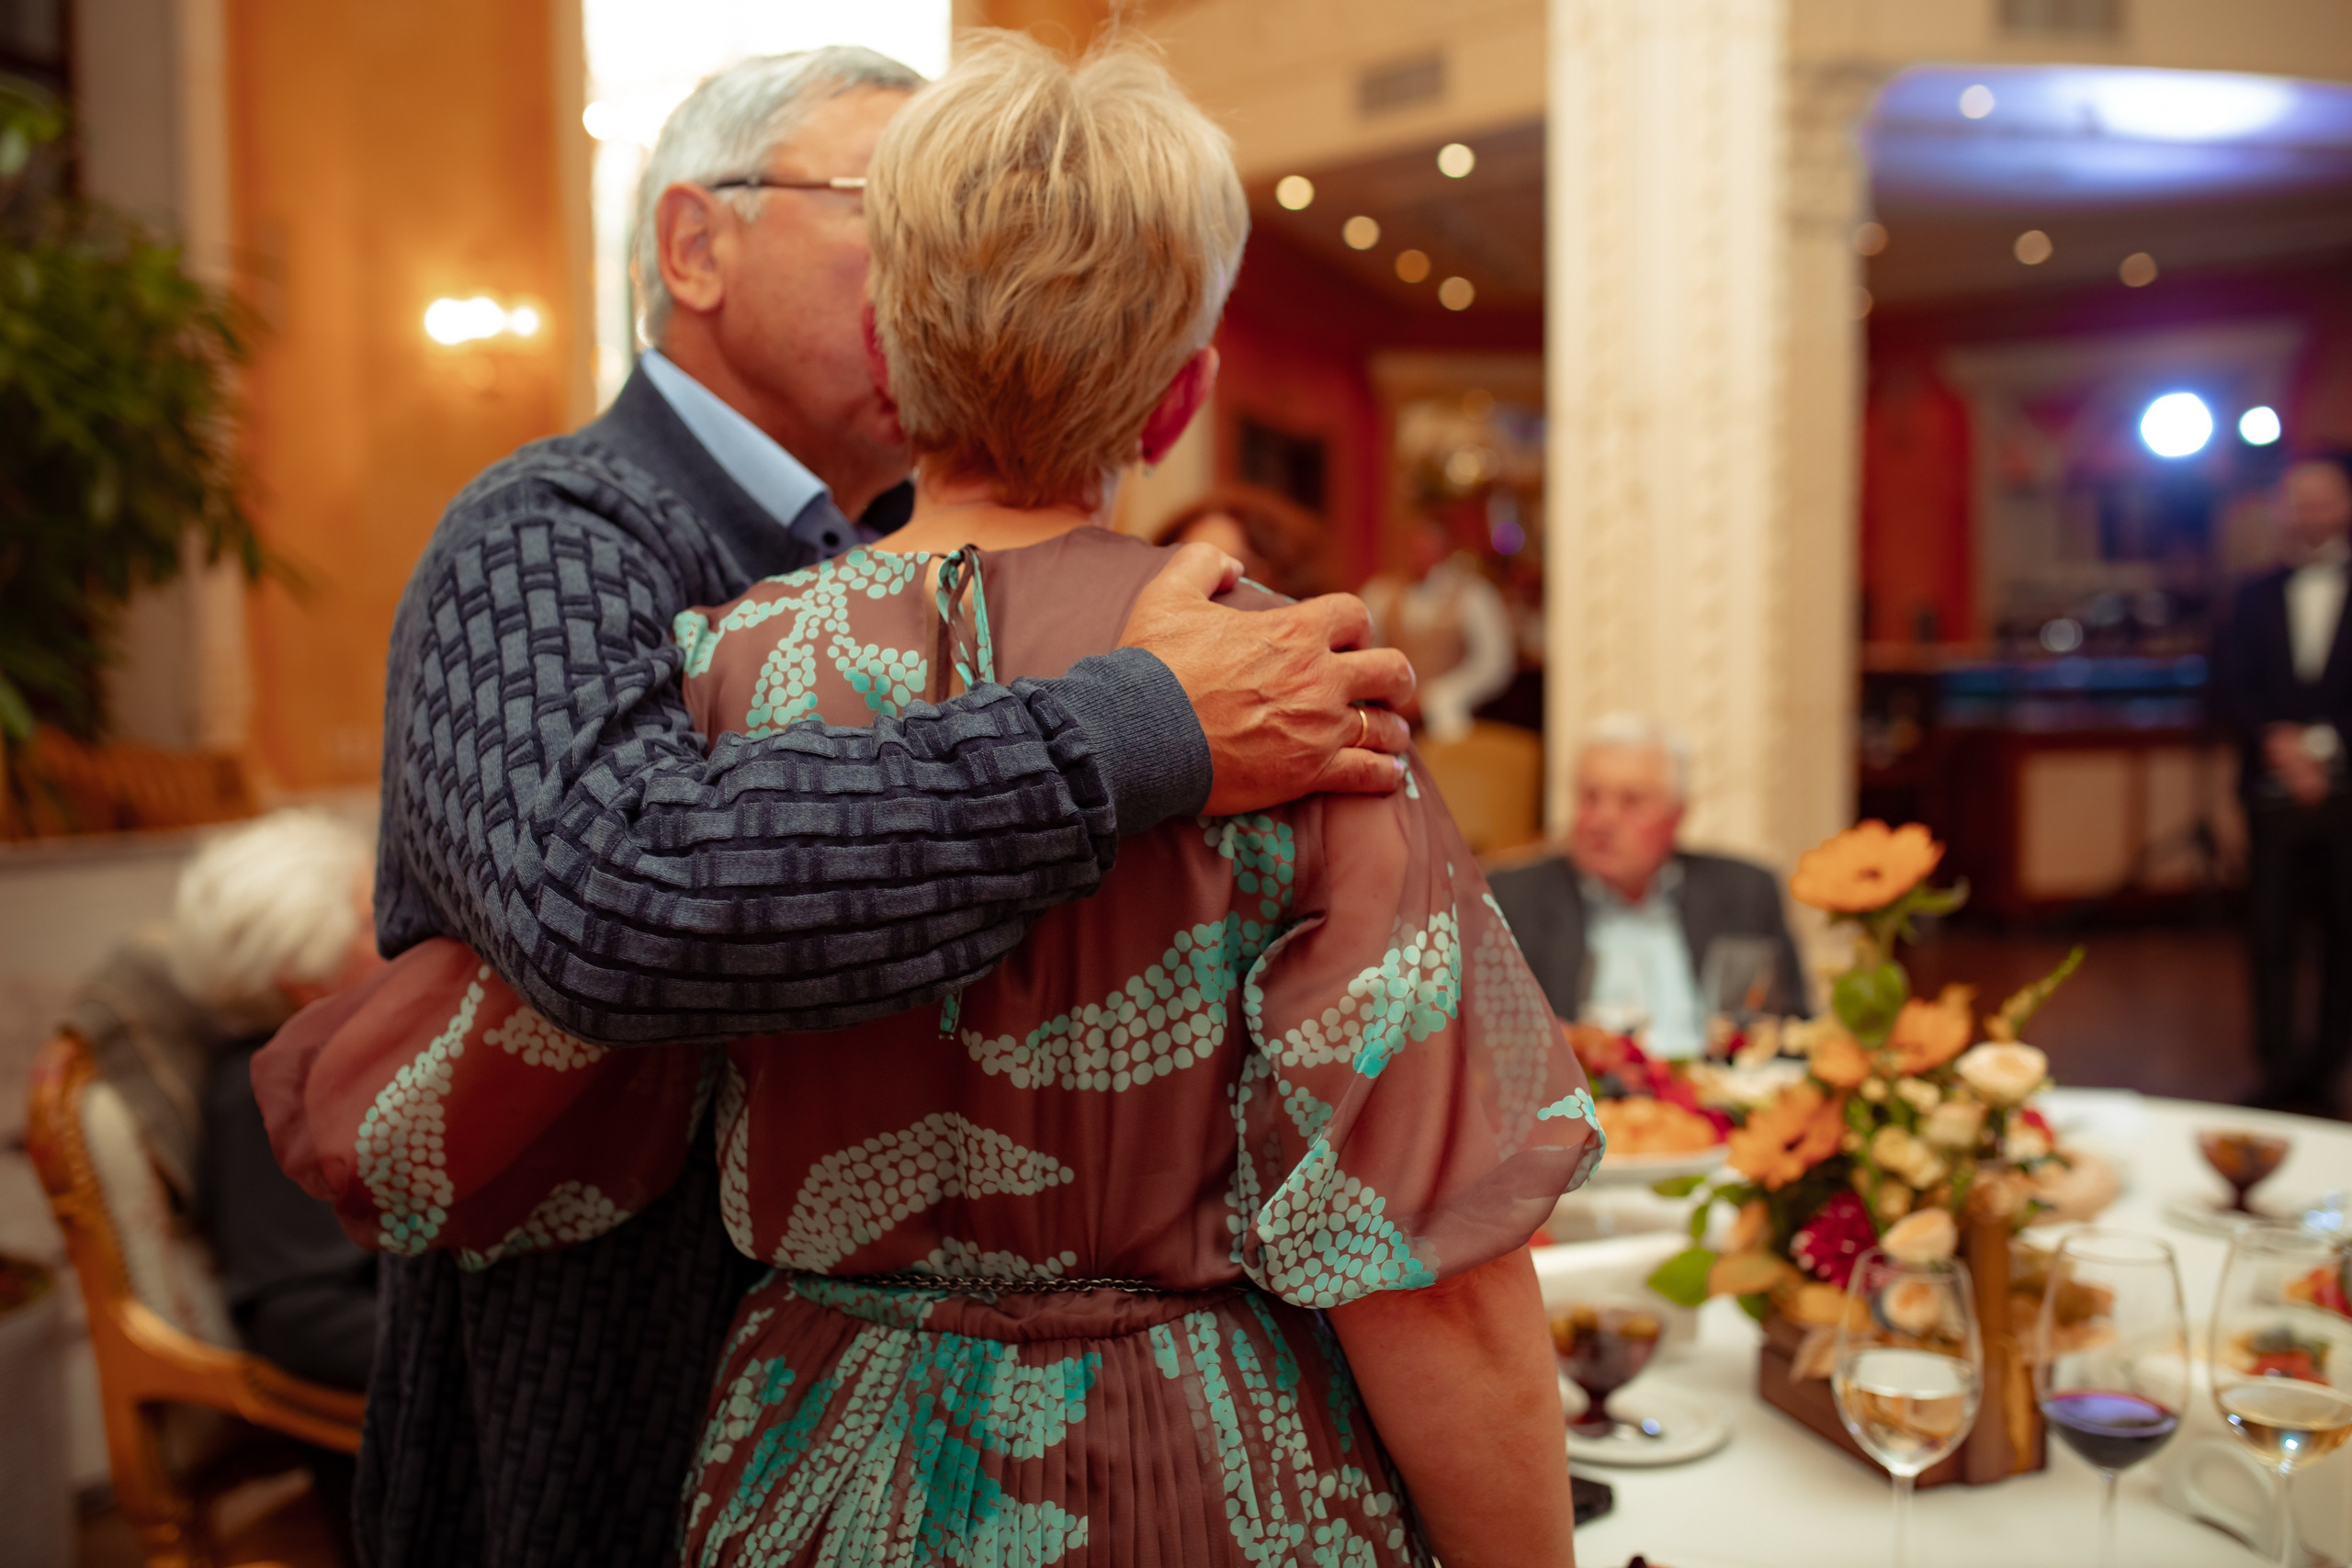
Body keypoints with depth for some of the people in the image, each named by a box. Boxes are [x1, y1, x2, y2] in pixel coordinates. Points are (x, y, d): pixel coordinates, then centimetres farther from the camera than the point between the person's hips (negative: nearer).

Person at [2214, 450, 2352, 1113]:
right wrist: (2277, 742, -13)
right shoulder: (2255, 598, 13)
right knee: (2270, 936, 1)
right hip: (2275, 793, 2)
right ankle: (2279, 1073, 8)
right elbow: (2229, 687, 3)